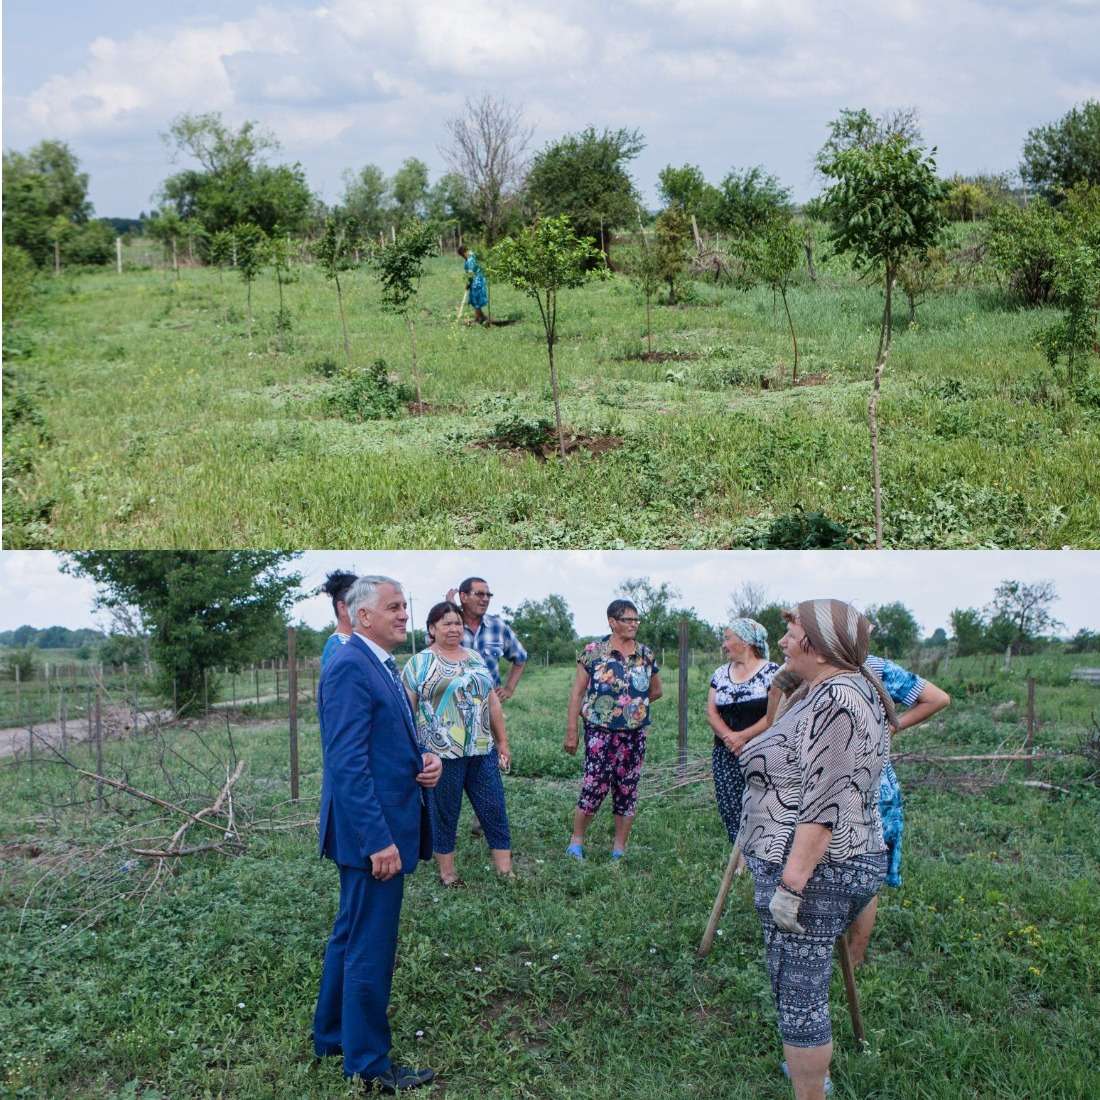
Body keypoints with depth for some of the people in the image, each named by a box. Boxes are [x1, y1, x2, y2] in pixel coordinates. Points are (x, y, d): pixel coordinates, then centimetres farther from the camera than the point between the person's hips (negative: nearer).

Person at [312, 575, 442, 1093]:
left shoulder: (381, 666, 12)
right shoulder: (349, 667, -19)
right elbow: (348, 763, -24)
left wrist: (425, 761, -2)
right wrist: (379, 840, -25)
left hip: (378, 830, 11)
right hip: (372, 832, -11)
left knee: (351, 936, 22)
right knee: (370, 948, 1)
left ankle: (332, 1035, 37)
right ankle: (368, 1063, 14)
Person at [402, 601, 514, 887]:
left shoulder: (475, 658, 13)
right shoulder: (419, 664, -2)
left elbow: (492, 703, 16)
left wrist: (503, 742, 14)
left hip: (483, 751, 5)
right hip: (442, 753, -5)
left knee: (495, 809, 5)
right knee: (445, 814, 6)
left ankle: (506, 871, 12)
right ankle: (447, 874, 20)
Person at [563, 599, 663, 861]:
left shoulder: (646, 654, 6)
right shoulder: (593, 651, -4)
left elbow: (656, 691, 21)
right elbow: (577, 693, -3)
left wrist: (635, 703, 10)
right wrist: (571, 731, -6)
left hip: (635, 735, 4)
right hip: (600, 734, -4)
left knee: (628, 790, 8)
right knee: (594, 787, -6)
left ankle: (620, 849, 18)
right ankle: (576, 841, 13)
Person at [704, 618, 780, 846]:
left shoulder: (772, 672, -2)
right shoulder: (720, 673, 14)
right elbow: (711, 712, 8)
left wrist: (742, 736, -13)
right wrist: (729, 737, -10)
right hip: (725, 757, 5)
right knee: (730, 811, 1)